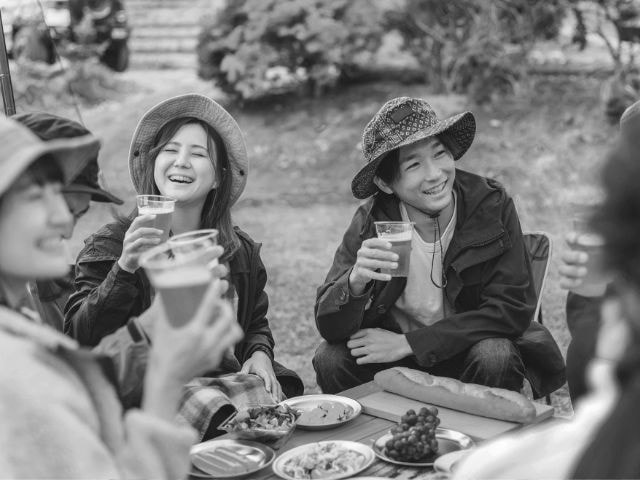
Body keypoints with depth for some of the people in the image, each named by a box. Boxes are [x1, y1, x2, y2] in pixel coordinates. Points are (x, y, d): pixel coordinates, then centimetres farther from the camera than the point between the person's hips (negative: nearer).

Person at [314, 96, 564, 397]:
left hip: (471, 351, -1)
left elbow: (511, 309, -17)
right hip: (392, 353, 1)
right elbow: (330, 327, -14)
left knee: (494, 357, -32)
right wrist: (356, 281, -38)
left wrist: (409, 343, -21)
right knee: (330, 359, -23)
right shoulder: (370, 223, -13)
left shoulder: (492, 205, -16)